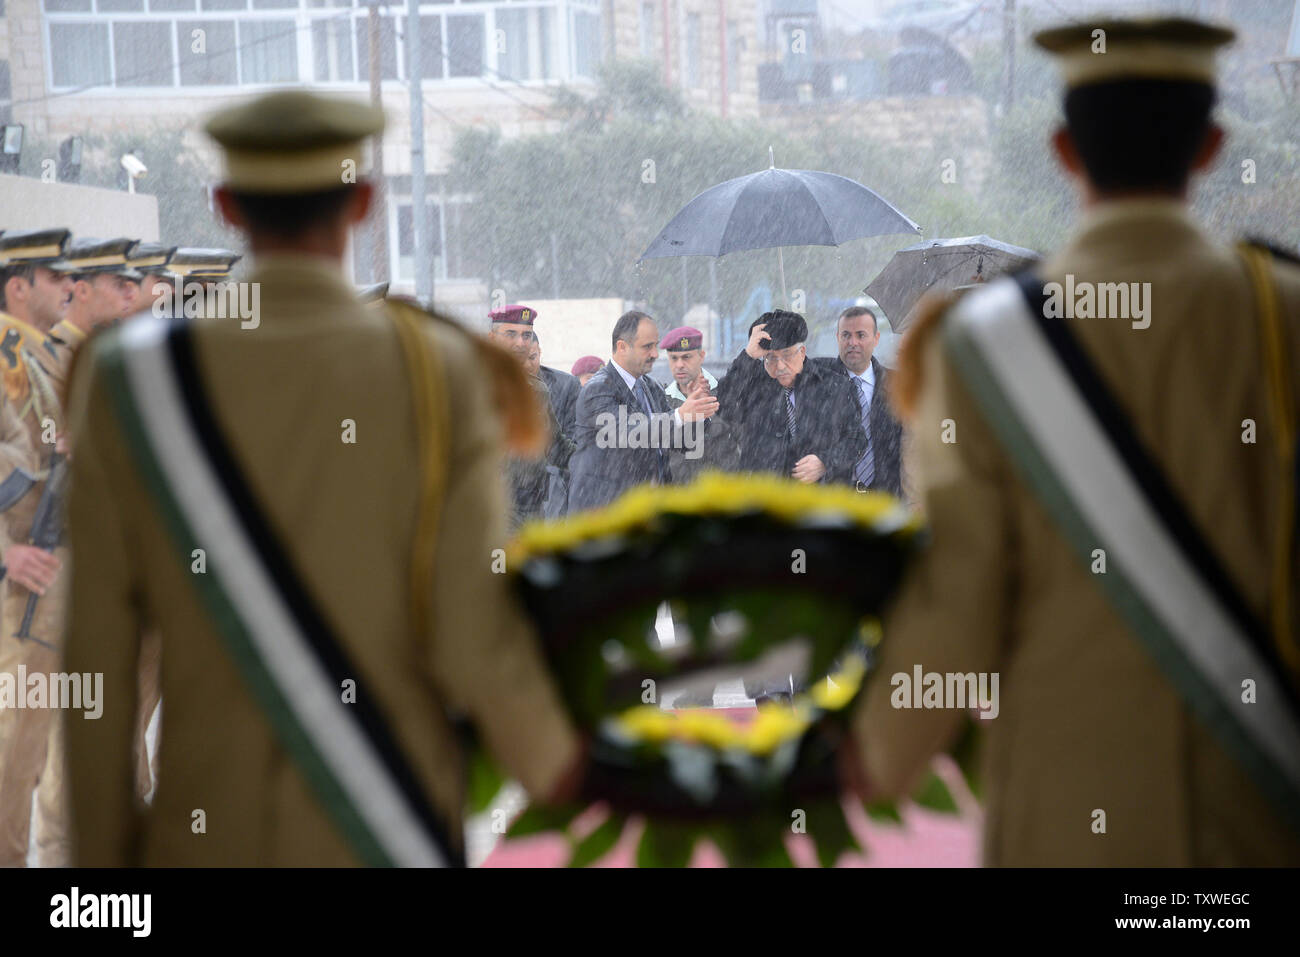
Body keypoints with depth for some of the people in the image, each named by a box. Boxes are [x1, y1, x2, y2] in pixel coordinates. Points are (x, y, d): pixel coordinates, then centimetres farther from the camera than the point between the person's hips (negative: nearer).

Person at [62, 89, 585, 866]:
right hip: (391, 833, -1)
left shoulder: (132, 380, -7)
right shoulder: (443, 373, -10)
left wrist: (102, 860, 7)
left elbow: (96, 658, -4)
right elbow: (476, 642, -13)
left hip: (208, 842, 1)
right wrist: (557, 765, 7)